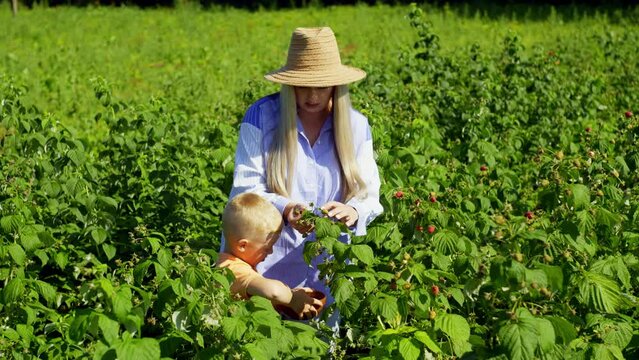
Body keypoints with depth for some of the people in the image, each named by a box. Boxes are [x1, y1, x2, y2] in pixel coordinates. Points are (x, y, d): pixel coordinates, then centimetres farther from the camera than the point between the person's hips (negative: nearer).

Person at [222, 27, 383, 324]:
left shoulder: (356, 125, 1)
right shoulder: (261, 116, -7)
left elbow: (369, 194, -1)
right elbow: (245, 189, -10)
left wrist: (353, 212, -24)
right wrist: (285, 209, -29)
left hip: (325, 269, 3)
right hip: (265, 262, -2)